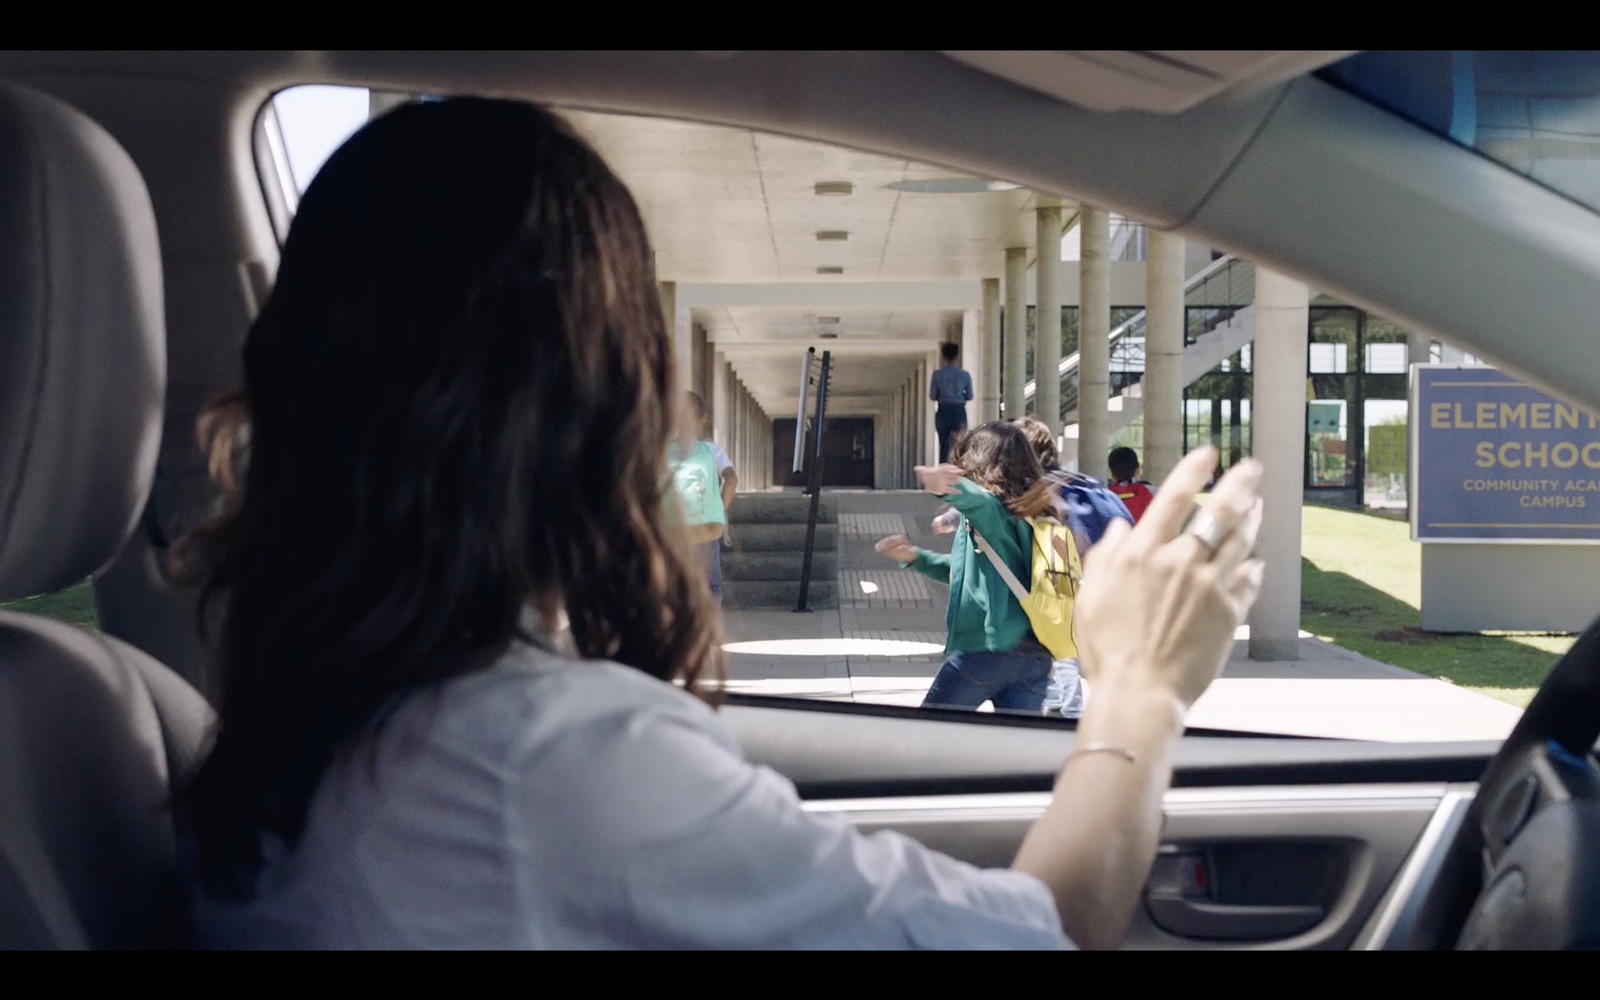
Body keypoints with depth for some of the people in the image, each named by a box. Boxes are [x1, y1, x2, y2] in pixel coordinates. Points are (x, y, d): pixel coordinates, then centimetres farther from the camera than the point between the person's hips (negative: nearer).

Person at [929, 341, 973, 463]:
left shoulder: (937, 374, -3)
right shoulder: (964, 374, 0)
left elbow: (932, 396, -3)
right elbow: (969, 396, 3)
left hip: (943, 412, 0)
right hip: (959, 412, 0)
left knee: (943, 446, 5)